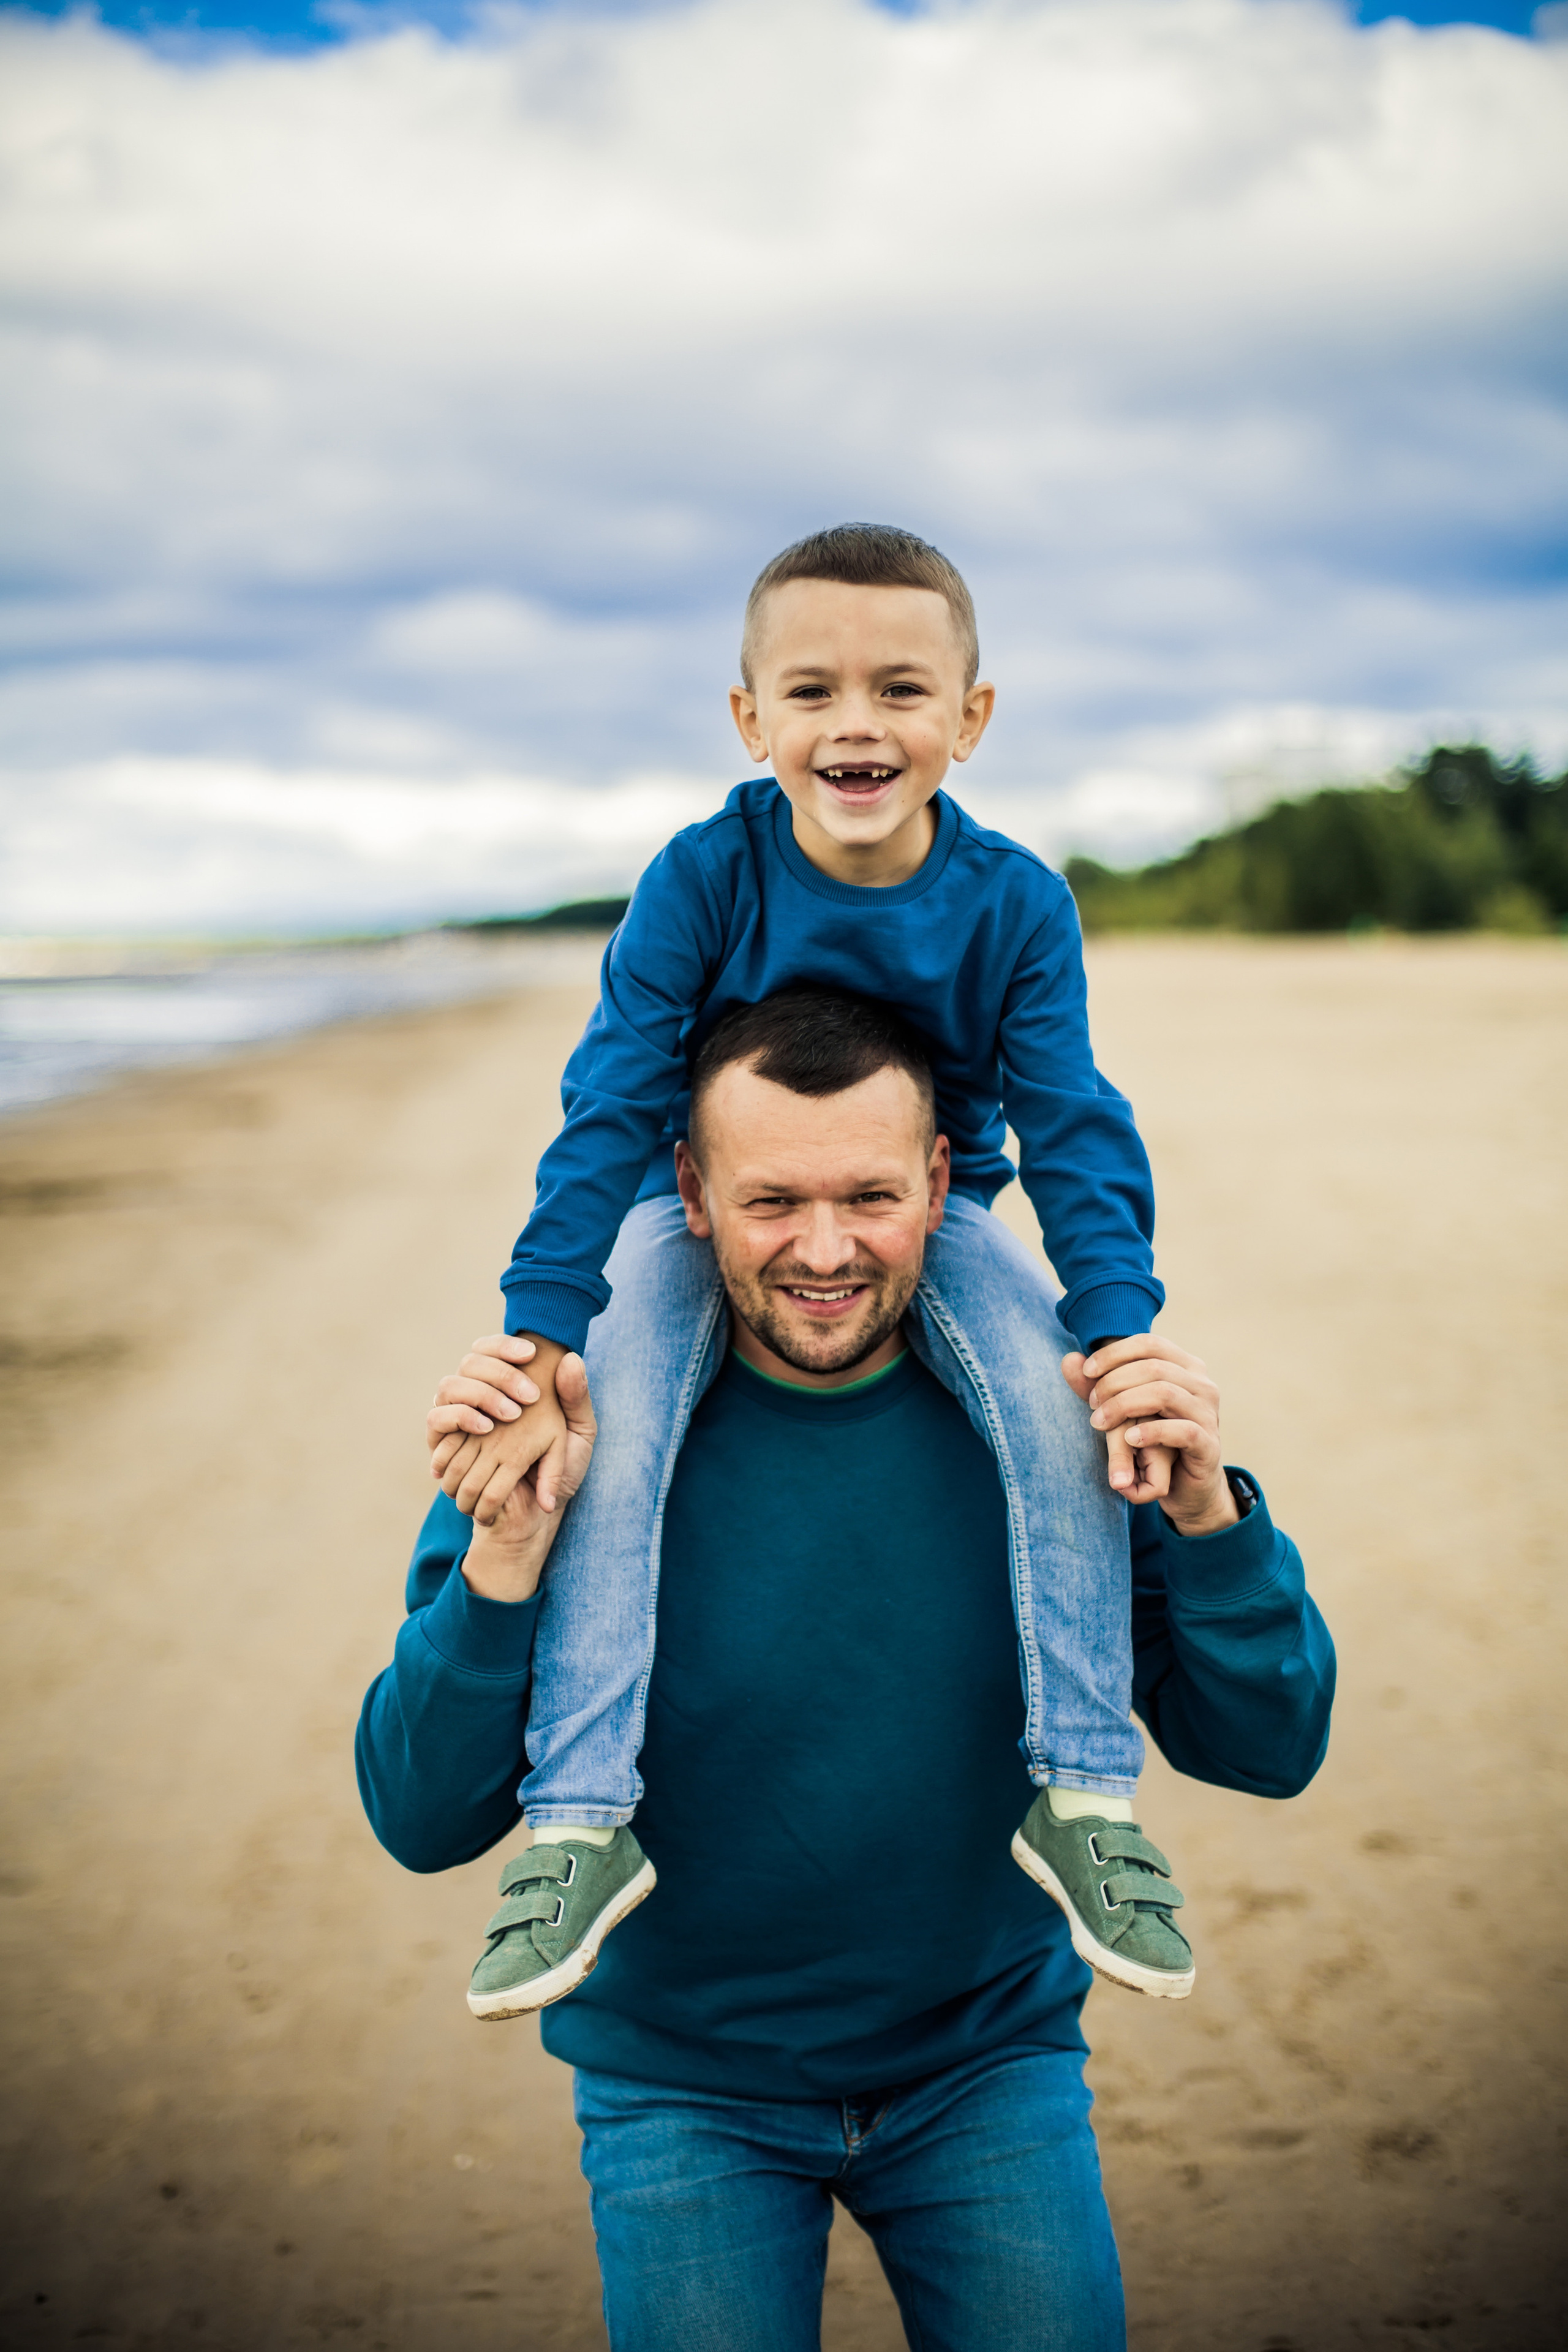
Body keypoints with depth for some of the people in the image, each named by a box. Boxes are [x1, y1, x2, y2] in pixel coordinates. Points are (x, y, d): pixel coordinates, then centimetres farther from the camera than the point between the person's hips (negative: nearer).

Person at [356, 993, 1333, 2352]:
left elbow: (1266, 1752, -11)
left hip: (989, 2059, 2)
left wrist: (1207, 1513, -28)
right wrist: (505, 1553, -33)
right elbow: (423, 1822, -18)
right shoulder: (587, 1437, -19)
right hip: (685, 2082, -1)